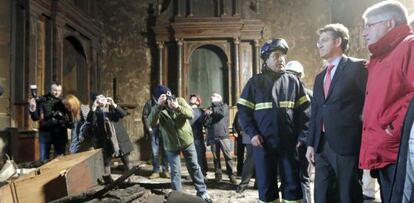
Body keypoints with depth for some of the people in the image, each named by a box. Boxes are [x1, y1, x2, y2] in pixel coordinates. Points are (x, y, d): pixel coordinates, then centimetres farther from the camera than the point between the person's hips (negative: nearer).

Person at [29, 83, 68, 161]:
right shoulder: (43, 100, -3)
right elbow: (35, 118, -6)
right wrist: (32, 110, -23)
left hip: (60, 133, 1)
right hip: (45, 132, -1)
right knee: (44, 158, 10)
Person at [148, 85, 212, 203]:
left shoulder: (180, 101, -11)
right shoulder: (157, 109, -14)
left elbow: (191, 114, -23)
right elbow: (152, 123, -33)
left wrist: (178, 108, -41)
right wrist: (158, 106, -46)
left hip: (187, 141, 1)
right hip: (171, 145, -1)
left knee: (194, 167, 10)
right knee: (175, 172, 4)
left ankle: (202, 192, 26)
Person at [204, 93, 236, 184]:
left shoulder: (224, 106, 11)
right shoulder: (209, 109, 18)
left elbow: (222, 113, -13)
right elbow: (206, 123, 8)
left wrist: (212, 112, 2)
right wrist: (208, 115, -10)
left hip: (223, 136, -3)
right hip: (213, 137, 3)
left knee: (228, 156, -6)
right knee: (216, 157, 4)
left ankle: (231, 175, 0)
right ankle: (218, 175, 13)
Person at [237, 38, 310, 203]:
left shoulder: (293, 81, 8)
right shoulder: (255, 82, 4)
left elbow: (303, 110, 7)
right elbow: (243, 110, 1)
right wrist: (252, 133, -11)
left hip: (289, 142, 1)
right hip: (263, 143, -1)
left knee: (292, 184, 7)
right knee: (266, 185, 9)